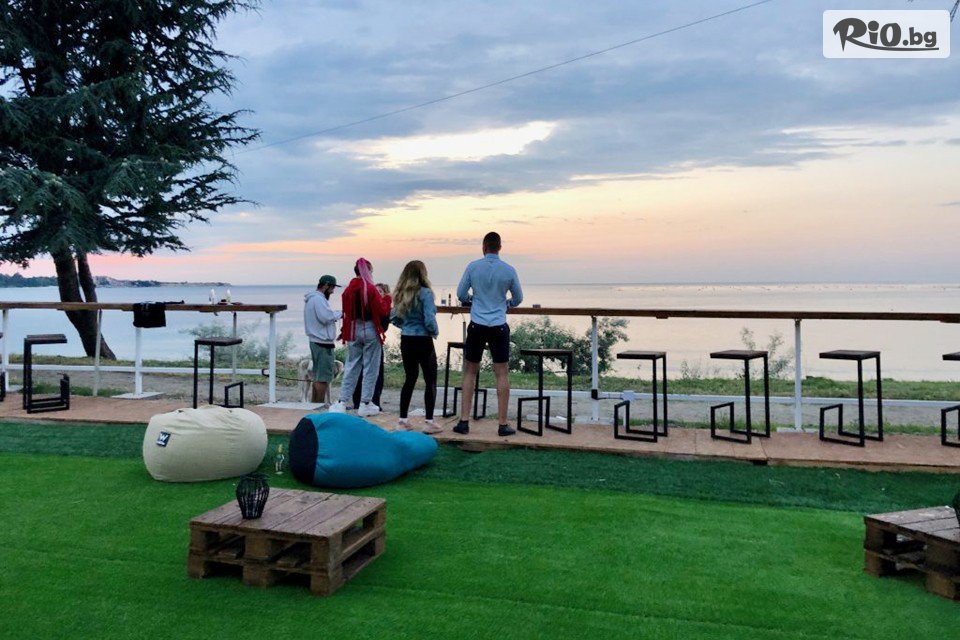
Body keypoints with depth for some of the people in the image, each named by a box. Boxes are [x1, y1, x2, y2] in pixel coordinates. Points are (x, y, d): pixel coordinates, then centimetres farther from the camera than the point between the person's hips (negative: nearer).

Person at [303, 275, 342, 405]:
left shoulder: (311, 298, 20)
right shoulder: (318, 298, -14)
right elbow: (326, 317, -24)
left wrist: (335, 315, 7)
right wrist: (339, 314, -8)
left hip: (315, 340, 11)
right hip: (323, 342, -11)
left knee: (317, 376, 15)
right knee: (324, 377, -7)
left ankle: (315, 404, 20)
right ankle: (320, 404, -6)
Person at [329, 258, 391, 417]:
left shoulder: (348, 290, 3)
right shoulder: (371, 289, -13)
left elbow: (346, 311, 11)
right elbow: (382, 311, -11)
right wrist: (387, 298, 4)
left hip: (353, 330, 5)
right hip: (370, 330, -5)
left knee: (351, 366, 12)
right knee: (370, 368, 4)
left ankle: (342, 402, 11)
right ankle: (365, 404, 7)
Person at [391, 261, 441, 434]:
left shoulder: (401, 293, 5)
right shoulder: (425, 293, -15)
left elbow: (394, 317, 9)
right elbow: (429, 320, -20)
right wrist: (435, 332, -2)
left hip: (406, 341, 6)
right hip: (423, 341, -6)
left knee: (409, 379, 15)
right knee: (430, 381, 4)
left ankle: (403, 420, 17)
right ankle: (429, 422, 4)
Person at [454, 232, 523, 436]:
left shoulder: (473, 266, -2)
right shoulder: (509, 271, -1)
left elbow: (461, 294, 4)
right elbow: (518, 299, 10)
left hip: (477, 326, 0)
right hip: (499, 327, 0)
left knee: (470, 373, 10)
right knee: (501, 374, 4)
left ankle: (464, 421, 10)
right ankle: (503, 424, 7)